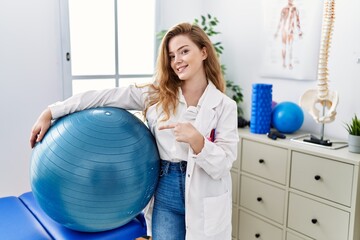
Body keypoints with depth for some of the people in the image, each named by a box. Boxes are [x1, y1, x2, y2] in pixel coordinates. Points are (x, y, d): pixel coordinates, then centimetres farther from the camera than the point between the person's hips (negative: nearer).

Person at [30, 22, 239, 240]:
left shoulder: (225, 105, -6)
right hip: (165, 195, 1)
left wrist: (195, 139, -27)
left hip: (206, 204, -1)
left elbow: (222, 166, -10)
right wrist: (50, 113, -5)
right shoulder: (156, 94, 0)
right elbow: (101, 98, -3)